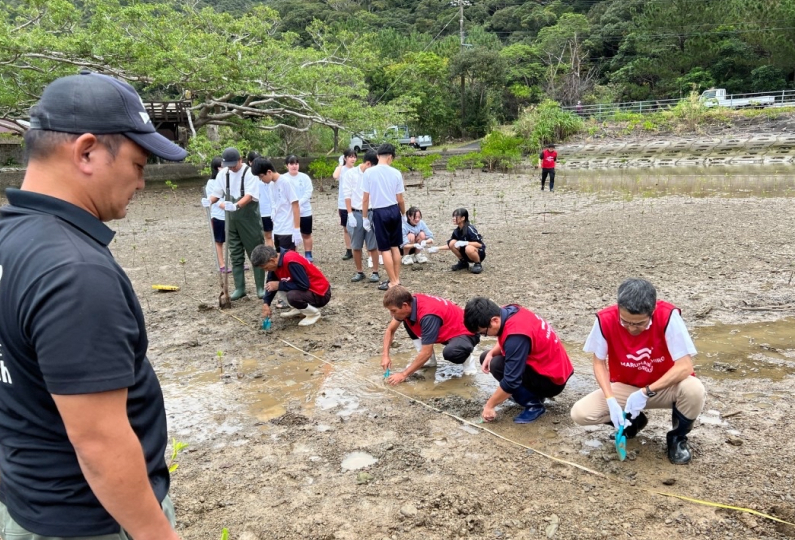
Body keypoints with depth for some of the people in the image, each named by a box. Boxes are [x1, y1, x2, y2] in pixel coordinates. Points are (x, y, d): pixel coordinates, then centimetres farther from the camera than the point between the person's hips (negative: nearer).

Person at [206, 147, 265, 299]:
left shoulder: (249, 173, -11)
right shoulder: (223, 173, 5)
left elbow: (249, 195, -22)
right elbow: (216, 193, 10)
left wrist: (236, 205, -40)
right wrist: (209, 201, -12)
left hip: (249, 218, -5)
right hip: (231, 219, 5)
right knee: (235, 255, 10)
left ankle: (260, 287, 8)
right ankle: (239, 287, 18)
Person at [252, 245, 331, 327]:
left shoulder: (291, 262, -29)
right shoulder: (275, 263, -2)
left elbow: (304, 285, -28)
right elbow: (271, 284, 7)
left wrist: (279, 285, -21)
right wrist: (266, 303, -5)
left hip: (321, 294, -9)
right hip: (307, 290, 9)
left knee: (292, 296, -33)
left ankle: (314, 313, -5)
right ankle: (299, 310, 14)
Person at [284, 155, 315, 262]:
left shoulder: (304, 177, -2)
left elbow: (308, 193, -8)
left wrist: (299, 203, -22)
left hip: (305, 211, 1)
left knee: (306, 234, 11)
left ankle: (308, 255, 22)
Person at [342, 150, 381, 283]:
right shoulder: (350, 173, -3)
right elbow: (347, 195, -3)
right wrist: (350, 214, -8)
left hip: (371, 213, 1)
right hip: (356, 213, -1)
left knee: (373, 246, 3)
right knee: (356, 246, 7)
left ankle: (375, 272, 13)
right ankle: (359, 272, 20)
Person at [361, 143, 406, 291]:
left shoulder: (369, 172, -9)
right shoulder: (396, 173, -3)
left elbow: (365, 198, -6)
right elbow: (400, 199, 2)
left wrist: (365, 217, 3)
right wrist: (404, 214, 18)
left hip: (380, 212, -3)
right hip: (394, 210, 3)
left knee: (385, 249, 4)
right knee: (395, 246, 15)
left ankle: (393, 282, 7)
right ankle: (396, 278, 23)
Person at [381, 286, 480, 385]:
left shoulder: (428, 315, -36)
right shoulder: (410, 304, -11)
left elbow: (426, 353, -33)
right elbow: (390, 330, 5)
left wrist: (404, 374, -26)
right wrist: (385, 356, -7)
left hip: (465, 332, -9)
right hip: (445, 330, 9)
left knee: (450, 353, -41)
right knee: (407, 320, 3)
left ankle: (467, 359, -5)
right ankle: (429, 360, 6)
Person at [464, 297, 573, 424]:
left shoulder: (516, 335, -33)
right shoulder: (509, 312, -8)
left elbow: (511, 381, -30)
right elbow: (504, 342, 13)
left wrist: (489, 406, -18)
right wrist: (490, 353, -7)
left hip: (552, 379, -9)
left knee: (497, 365, -25)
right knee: (486, 359, 8)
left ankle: (534, 404, -9)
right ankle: (532, 393, 12)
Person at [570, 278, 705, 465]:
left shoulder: (668, 316, -27)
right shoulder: (606, 319, -22)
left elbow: (685, 366, -26)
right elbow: (599, 363, -10)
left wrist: (646, 393, -30)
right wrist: (611, 401, -25)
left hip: (664, 387, -1)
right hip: (625, 387, 2)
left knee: (693, 389, -35)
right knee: (580, 413, -20)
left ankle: (678, 437, -1)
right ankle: (632, 422, 12)